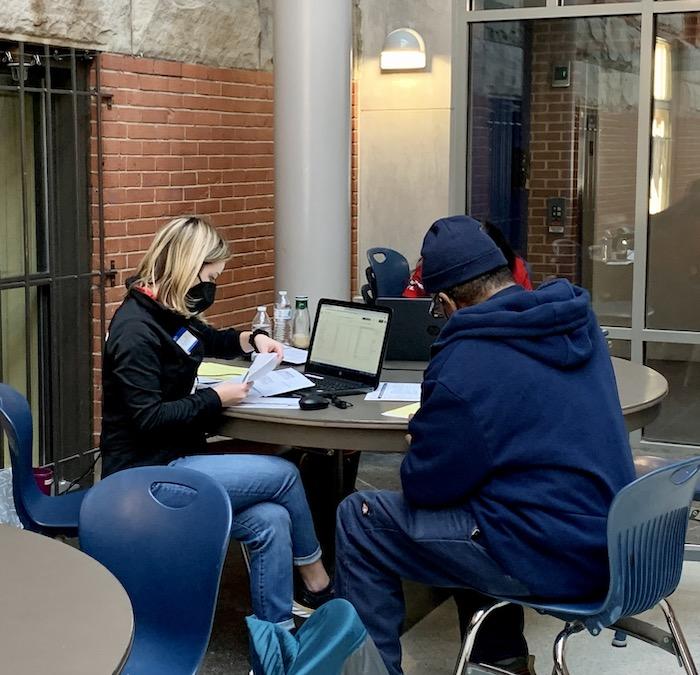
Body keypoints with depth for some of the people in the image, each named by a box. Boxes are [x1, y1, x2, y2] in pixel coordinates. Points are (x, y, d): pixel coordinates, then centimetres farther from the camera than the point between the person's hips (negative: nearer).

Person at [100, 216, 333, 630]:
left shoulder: (171, 314, 11)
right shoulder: (136, 328, -18)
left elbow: (213, 341, 33)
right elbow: (147, 418, -23)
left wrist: (254, 339, 14)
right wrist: (215, 399, -17)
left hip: (174, 461, 9)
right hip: (148, 473, -9)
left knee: (270, 520, -12)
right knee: (283, 474, -11)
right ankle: (317, 585, 10)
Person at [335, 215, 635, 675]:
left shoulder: (462, 364, -20)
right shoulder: (579, 321, 3)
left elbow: (425, 486, -9)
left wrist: (419, 444, 11)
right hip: (610, 542, 8)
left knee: (360, 520, 3)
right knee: (476, 508, 33)